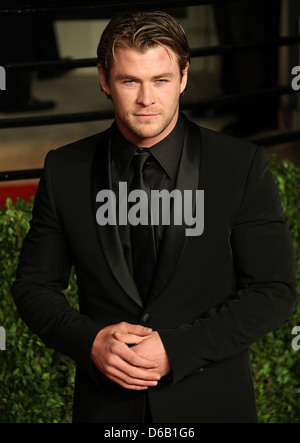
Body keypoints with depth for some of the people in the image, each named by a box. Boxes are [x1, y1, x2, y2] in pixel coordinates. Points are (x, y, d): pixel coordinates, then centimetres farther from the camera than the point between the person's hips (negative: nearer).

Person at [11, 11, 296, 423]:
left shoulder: (243, 166, -8)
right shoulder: (65, 170, -1)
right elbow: (34, 285, 3)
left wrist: (175, 349, -19)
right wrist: (91, 342, -16)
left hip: (210, 404, -1)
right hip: (107, 406, 1)